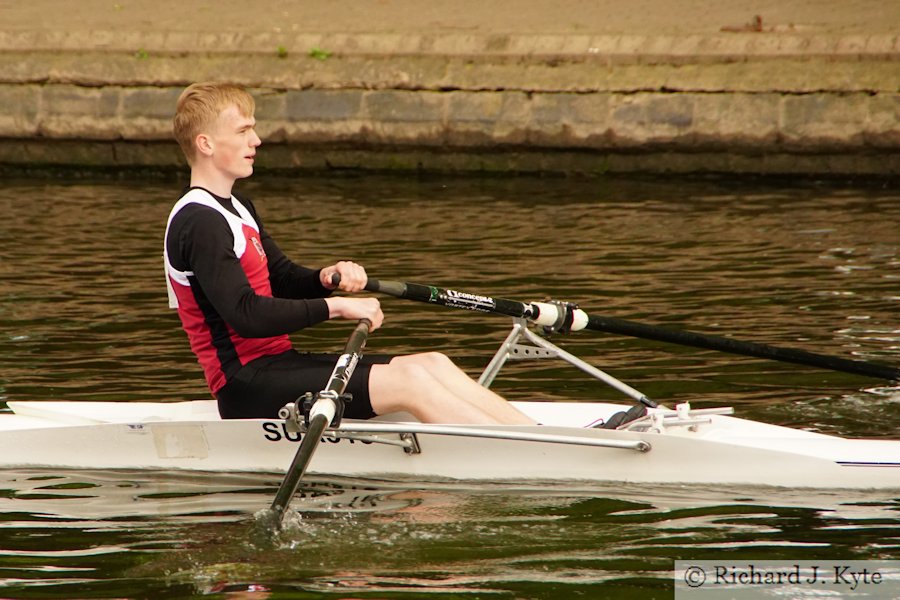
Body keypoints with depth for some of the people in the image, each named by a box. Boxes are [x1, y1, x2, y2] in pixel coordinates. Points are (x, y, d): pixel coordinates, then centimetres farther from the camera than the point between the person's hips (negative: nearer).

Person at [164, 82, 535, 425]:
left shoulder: (236, 208, 20)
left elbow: (284, 281, 21)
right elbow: (245, 315, -23)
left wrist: (327, 278, -3)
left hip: (274, 364, 10)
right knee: (408, 380, -20)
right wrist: (336, 307, -18)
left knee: (433, 365, -2)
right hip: (247, 386, -10)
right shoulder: (199, 222, -14)